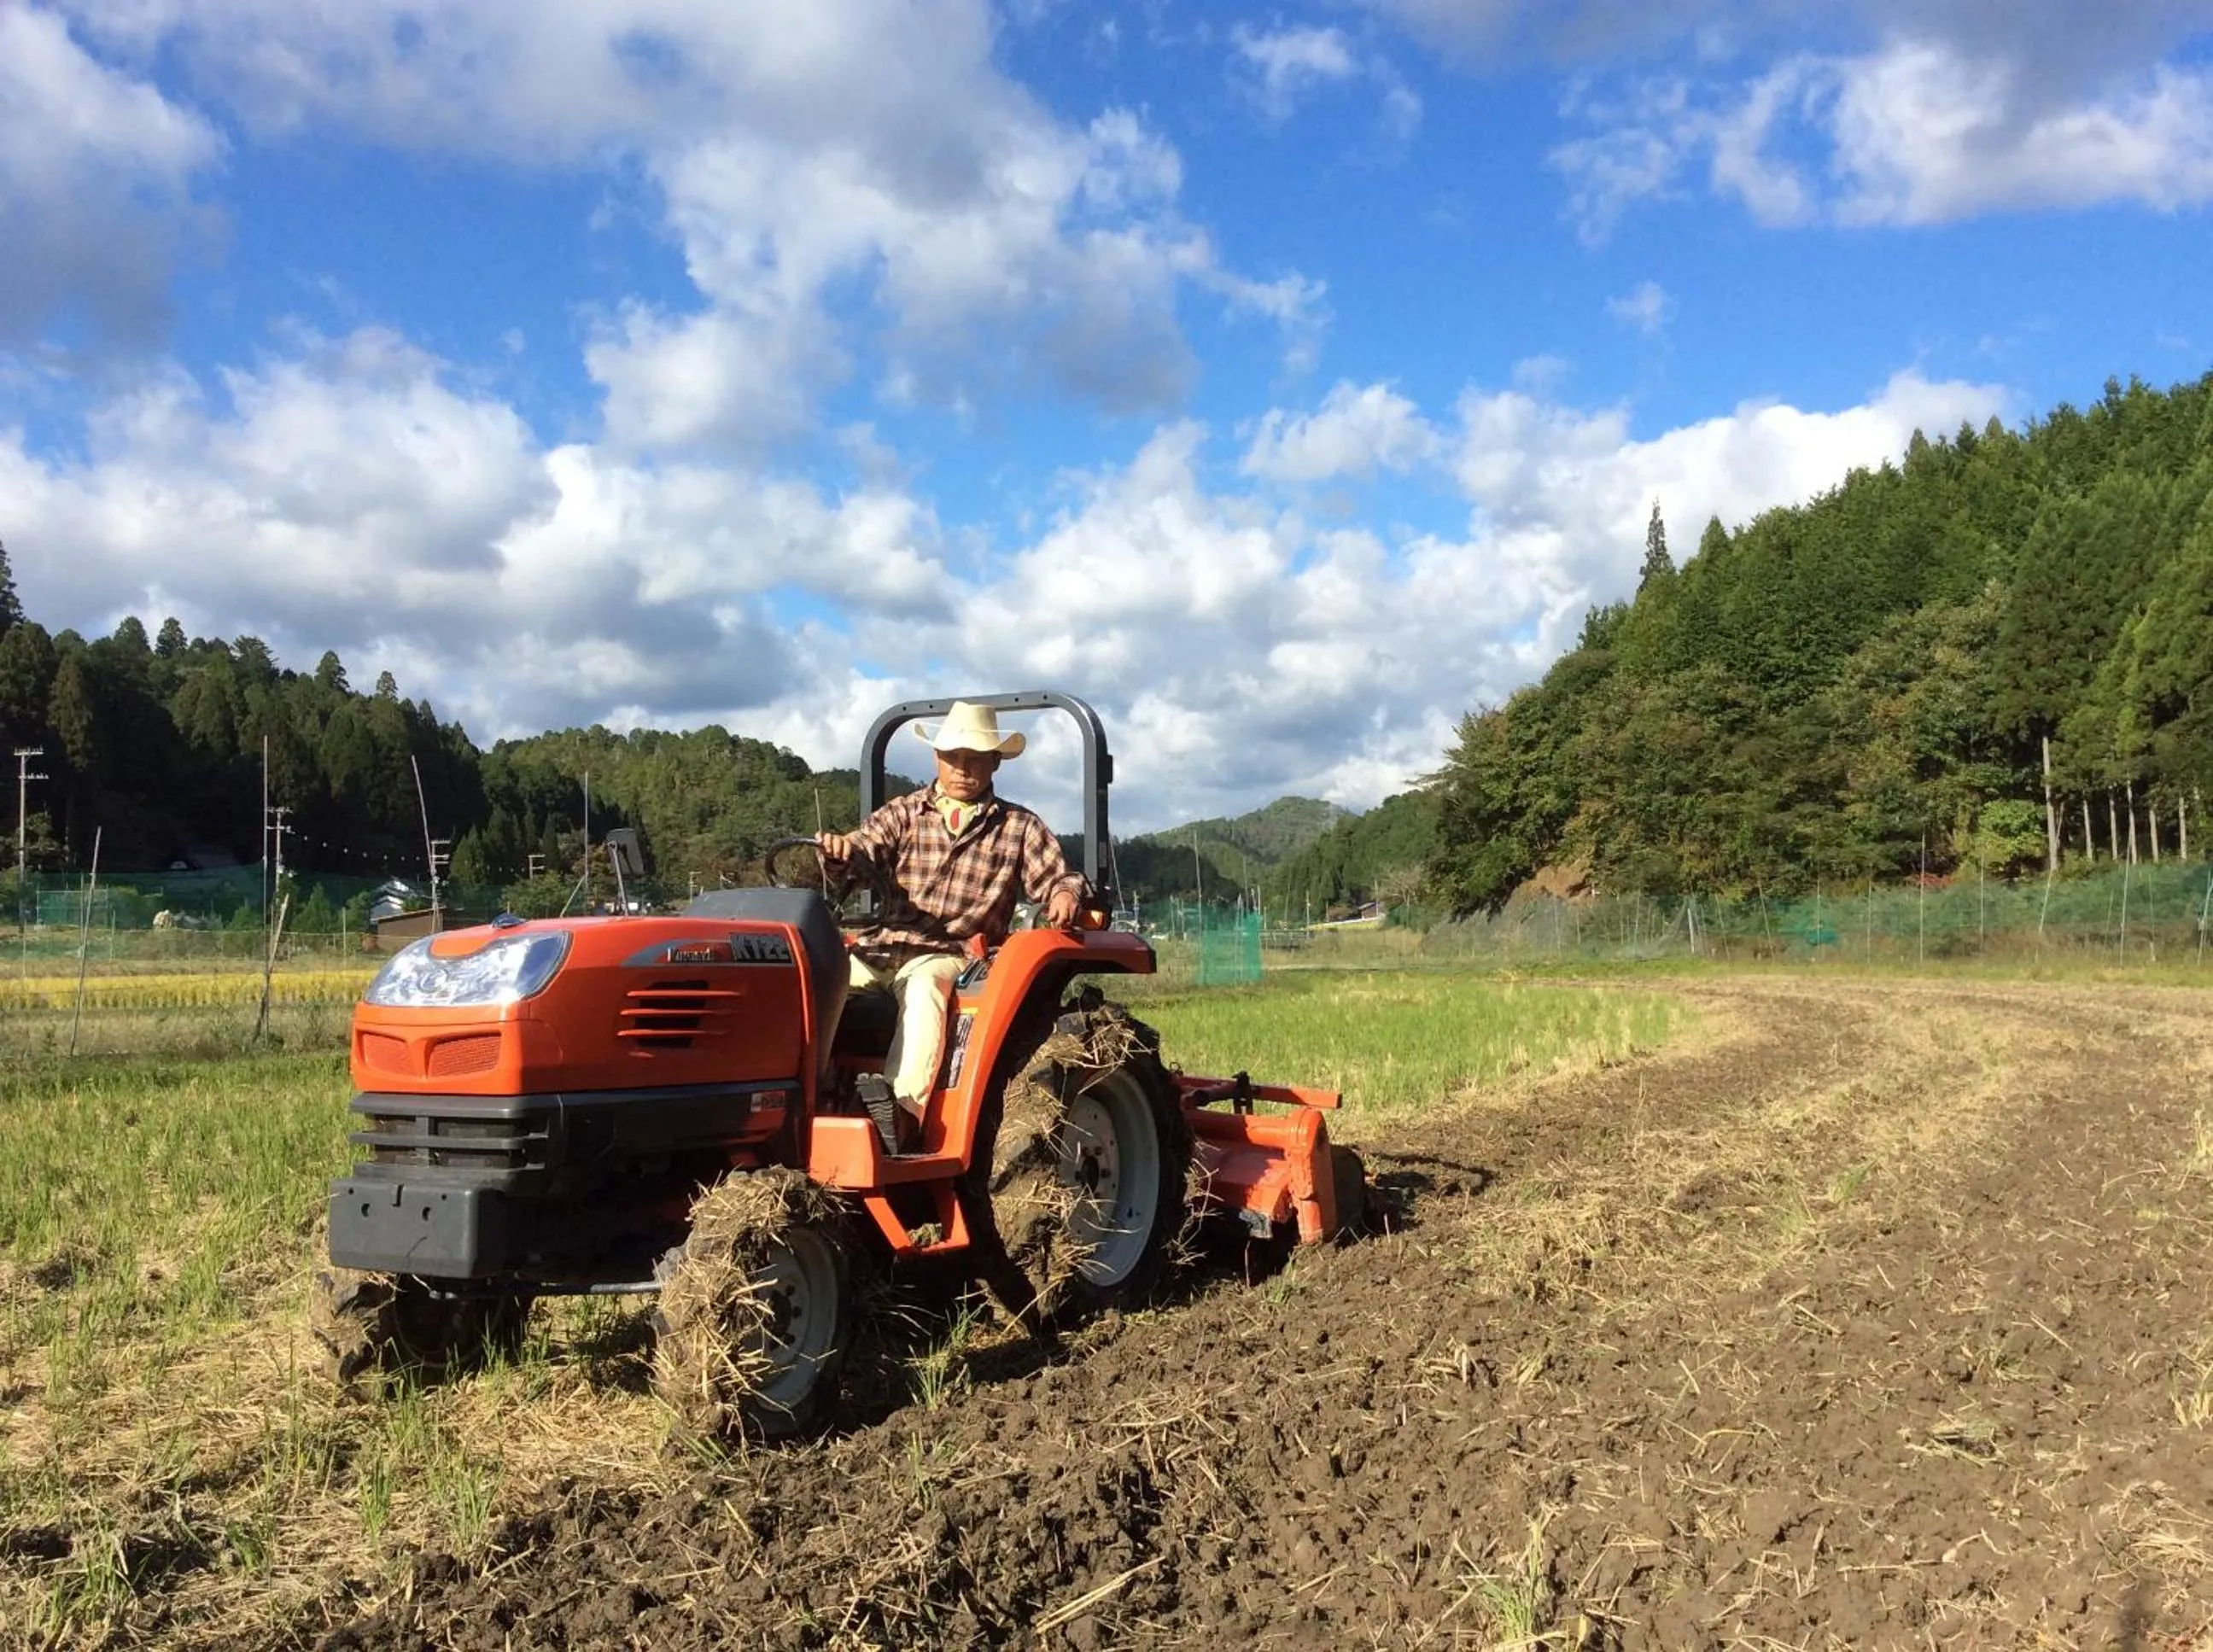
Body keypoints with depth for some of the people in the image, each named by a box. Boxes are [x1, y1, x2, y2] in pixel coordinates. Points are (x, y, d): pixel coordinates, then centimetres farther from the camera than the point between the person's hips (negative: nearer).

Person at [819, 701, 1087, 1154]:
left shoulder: (1019, 827, 13)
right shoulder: (903, 813, 14)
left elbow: (1054, 879, 9)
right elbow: (865, 851, -2)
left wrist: (1065, 895, -16)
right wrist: (841, 851, -27)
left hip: (952, 954, -2)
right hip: (885, 944, 3)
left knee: (923, 987, -37)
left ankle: (904, 1110, -44)